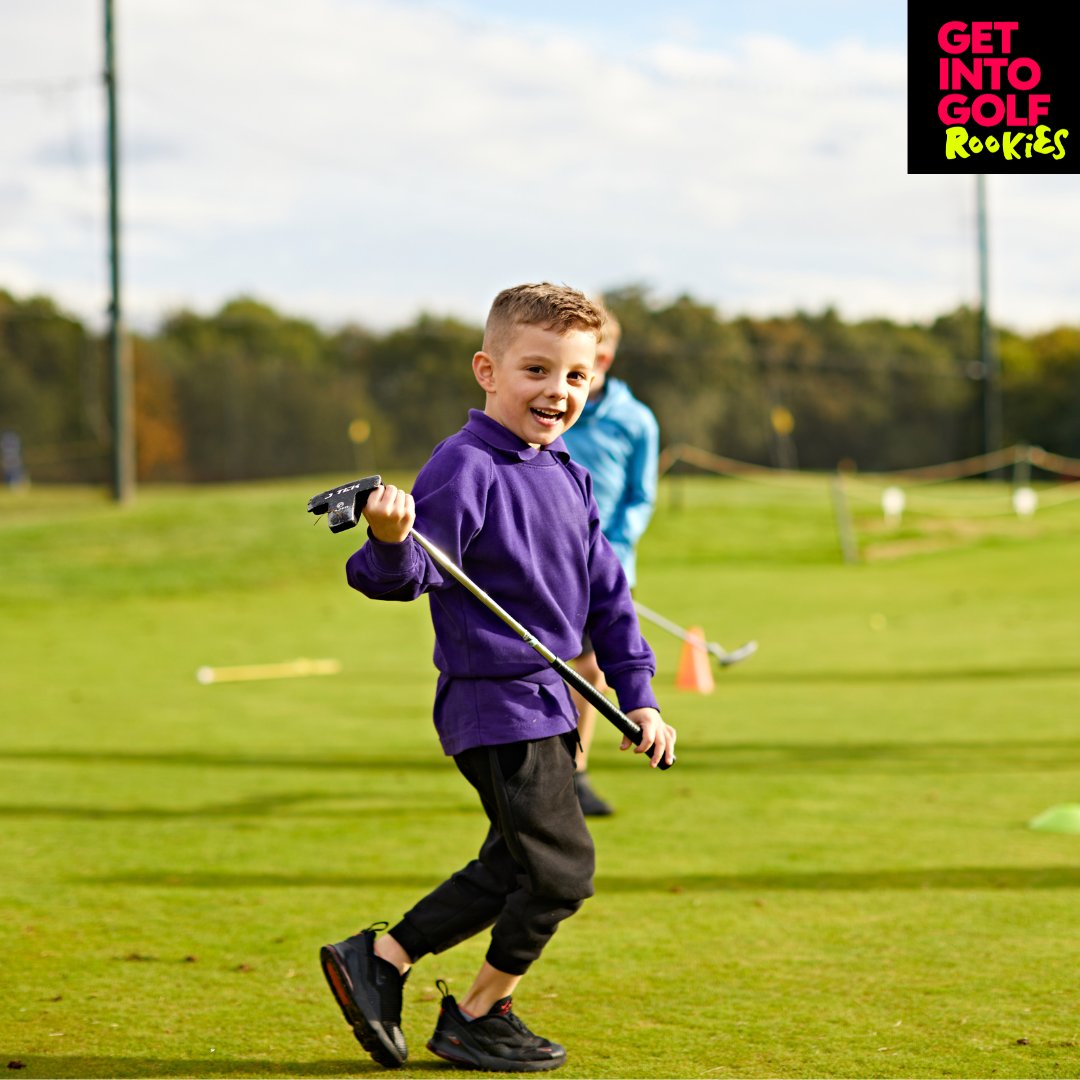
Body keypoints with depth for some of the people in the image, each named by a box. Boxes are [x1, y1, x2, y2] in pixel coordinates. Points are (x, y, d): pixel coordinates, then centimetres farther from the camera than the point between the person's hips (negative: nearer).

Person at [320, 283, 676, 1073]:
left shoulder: (570, 478, 10)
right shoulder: (465, 470, -17)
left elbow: (606, 591, 16)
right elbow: (408, 575, -25)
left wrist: (638, 697, 13)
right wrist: (392, 543, -48)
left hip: (550, 704, 9)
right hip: (495, 704, -9)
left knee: (510, 872, 16)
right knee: (562, 868, -5)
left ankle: (379, 959, 27)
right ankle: (480, 1016, 13)